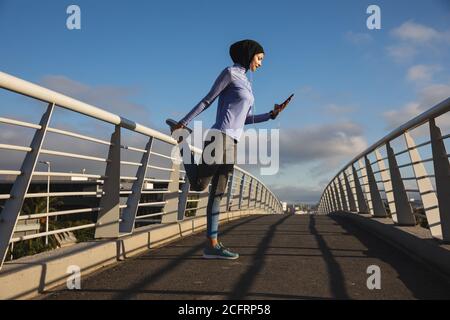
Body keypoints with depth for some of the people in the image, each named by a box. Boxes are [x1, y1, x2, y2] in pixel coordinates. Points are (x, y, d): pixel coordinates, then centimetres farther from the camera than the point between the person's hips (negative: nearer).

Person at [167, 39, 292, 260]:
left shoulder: (246, 83, 24)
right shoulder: (229, 72, -2)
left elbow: (246, 119, 20)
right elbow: (207, 100, -3)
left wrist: (273, 114, 12)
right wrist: (183, 122, -2)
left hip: (231, 142, 9)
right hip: (220, 138, -9)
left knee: (217, 193, 4)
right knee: (199, 185, -4)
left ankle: (212, 245, 4)